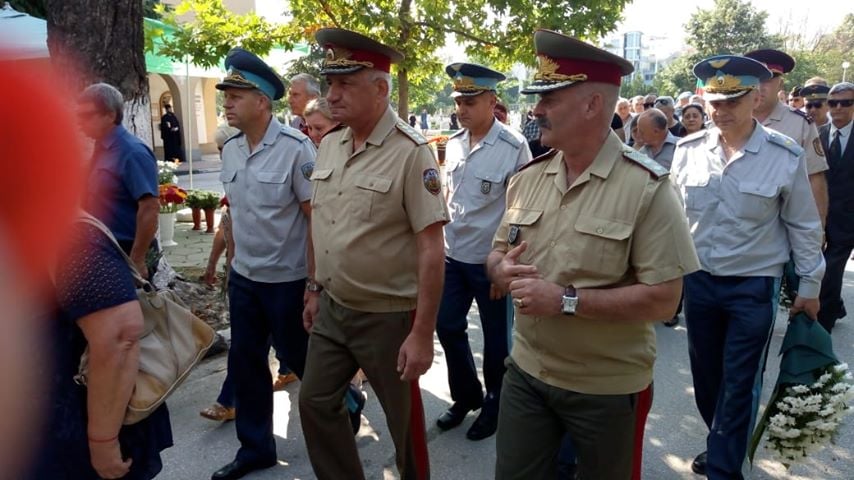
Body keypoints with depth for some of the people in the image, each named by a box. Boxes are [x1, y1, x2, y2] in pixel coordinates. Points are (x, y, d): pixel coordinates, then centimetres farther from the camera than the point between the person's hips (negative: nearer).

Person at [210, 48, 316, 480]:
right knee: (245, 362, 14)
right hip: (243, 278, 7)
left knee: (300, 358, 10)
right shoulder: (230, 149, 4)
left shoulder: (295, 147, -17)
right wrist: (232, 263, 16)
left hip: (287, 280, -6)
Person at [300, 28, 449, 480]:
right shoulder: (328, 146, 3)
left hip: (389, 316, -7)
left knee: (404, 419, 11)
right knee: (315, 402, 18)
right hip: (332, 309, 7)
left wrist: (422, 333, -20)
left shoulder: (411, 153, -18)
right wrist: (316, 290, 15)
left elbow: (431, 250, -20)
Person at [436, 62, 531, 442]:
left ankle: (496, 403, 32)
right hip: (452, 256, 6)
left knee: (496, 338, 10)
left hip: (491, 261, -6)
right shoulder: (453, 143, 4)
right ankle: (466, 395, 35)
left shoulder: (514, 147, -14)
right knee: (448, 328, 13)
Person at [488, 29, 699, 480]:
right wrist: (504, 271, -14)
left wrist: (565, 300, -24)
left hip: (608, 387, -4)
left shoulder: (647, 188, -16)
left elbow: (663, 298, -19)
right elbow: (498, 256, 9)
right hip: (526, 371, 4)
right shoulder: (528, 177, 1)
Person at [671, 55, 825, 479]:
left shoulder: (785, 156, -11)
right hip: (698, 280, 3)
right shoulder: (688, 150, -4)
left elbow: (804, 227, -2)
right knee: (705, 374, 17)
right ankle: (723, 443, 41)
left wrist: (809, 286, 3)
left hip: (754, 287, -3)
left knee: (739, 383, 5)